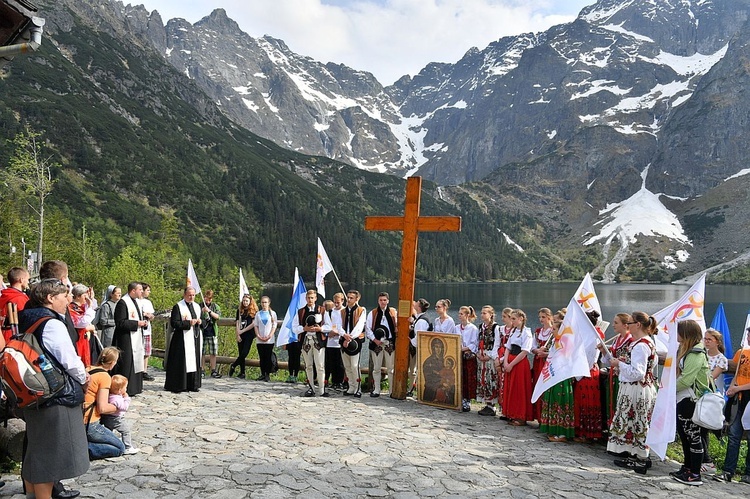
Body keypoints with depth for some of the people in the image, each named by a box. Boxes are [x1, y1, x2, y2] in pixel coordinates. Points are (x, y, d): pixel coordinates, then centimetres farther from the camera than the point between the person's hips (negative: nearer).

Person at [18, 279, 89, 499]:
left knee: (36, 450, 21)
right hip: (55, 398, -9)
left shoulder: (28, 320, 10)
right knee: (49, 453, 1)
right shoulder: (53, 324, -19)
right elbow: (70, 360, -21)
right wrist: (83, 379, -3)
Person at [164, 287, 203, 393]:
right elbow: (174, 323, -13)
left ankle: (192, 385, 16)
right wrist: (188, 323, -20)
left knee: (194, 361, 8)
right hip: (182, 339, -6)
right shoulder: (178, 307, -7)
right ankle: (178, 385, 2)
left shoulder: (197, 307, 14)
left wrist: (200, 322, 0)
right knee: (181, 362, -5)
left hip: (195, 338, 6)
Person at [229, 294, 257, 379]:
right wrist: (238, 335, -2)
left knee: (244, 353, -12)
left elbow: (253, 324, -7)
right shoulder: (240, 310, 11)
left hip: (249, 335, -4)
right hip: (240, 336, 4)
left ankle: (233, 366, 8)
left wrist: (242, 331, -7)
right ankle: (242, 373, 10)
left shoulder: (254, 311, -1)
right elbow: (237, 323, 8)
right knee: (241, 354, 4)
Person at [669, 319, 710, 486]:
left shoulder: (696, 354, -17)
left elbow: (686, 379, -22)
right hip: (682, 399, 10)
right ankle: (687, 468, 27)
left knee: (693, 436, -3)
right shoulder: (685, 351, 14)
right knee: (684, 435, 16)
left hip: (690, 401, -10)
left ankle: (695, 475, 3)